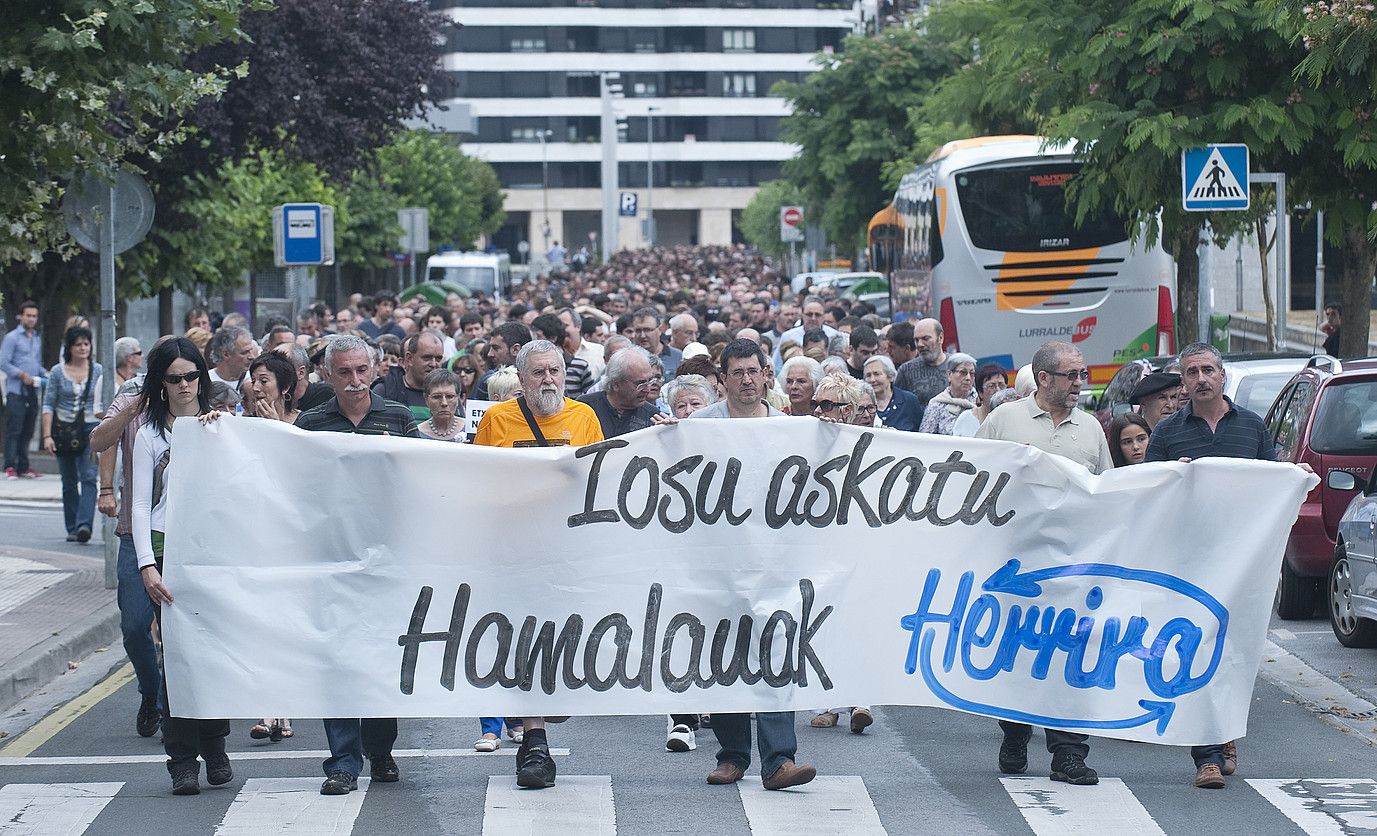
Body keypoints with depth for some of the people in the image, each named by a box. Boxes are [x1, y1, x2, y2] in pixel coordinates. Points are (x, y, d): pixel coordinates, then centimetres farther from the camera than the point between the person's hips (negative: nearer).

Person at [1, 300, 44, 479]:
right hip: (16, 391, -6)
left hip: (32, 391, 6)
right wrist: (22, 375, -16)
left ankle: (23, 466, 11)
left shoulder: (37, 340, 19)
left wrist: (44, 374, 7)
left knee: (27, 431, 7)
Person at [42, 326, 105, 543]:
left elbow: (105, 402, 9)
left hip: (90, 429, -1)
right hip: (64, 431, 1)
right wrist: (47, 435, -6)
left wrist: (102, 411, -11)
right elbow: (48, 405, 2)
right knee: (69, 482, 7)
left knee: (89, 478, -16)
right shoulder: (58, 372, 3)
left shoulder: (98, 371, 3)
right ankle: (72, 529, 15)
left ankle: (84, 524, -25)